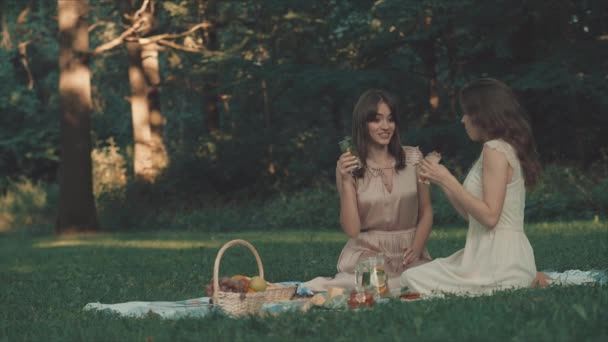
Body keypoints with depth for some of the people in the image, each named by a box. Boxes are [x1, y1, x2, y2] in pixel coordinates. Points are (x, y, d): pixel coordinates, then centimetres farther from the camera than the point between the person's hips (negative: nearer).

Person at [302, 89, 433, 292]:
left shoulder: (413, 158, 6)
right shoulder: (348, 166, 0)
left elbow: (426, 211, 11)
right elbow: (352, 230, -6)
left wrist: (416, 248, -7)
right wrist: (346, 181, -15)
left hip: (408, 256, 3)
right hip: (367, 254, -3)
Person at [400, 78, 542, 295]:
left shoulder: (496, 149, -13)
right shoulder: (506, 148, 17)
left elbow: (489, 217, -20)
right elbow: (472, 214, 16)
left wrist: (448, 180, -15)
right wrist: (441, 181, 16)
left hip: (499, 259, -10)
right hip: (491, 254, 10)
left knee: (413, 279, -8)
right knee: (411, 276, 16)